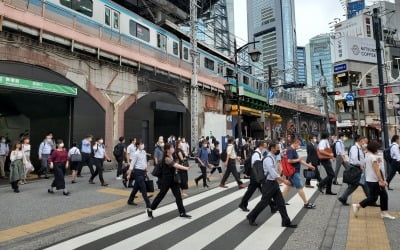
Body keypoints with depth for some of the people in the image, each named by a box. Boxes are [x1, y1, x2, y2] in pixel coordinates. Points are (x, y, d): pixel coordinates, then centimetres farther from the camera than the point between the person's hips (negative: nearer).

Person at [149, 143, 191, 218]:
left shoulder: (171, 157, 6)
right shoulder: (166, 159, -21)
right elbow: (176, 165, -31)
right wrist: (186, 168, -34)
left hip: (173, 179, 8)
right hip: (166, 180, -8)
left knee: (178, 195, 4)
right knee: (161, 195, 5)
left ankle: (182, 213, 11)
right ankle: (150, 210, 24)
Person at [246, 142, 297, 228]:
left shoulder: (274, 158, 9)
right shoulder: (268, 159, -21)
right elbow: (273, 173, -27)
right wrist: (284, 180, -27)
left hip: (274, 183, 9)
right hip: (268, 183, -9)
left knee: (280, 202, 9)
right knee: (264, 202, 2)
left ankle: (286, 222, 18)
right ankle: (251, 217, 18)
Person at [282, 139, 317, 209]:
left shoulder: (293, 150, 14)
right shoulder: (290, 150, -18)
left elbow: (299, 160, 18)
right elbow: (289, 161, -29)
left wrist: (308, 165, 17)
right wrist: (298, 160, -14)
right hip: (294, 172, -11)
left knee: (289, 185, 15)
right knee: (299, 187, -2)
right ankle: (306, 203, 8)